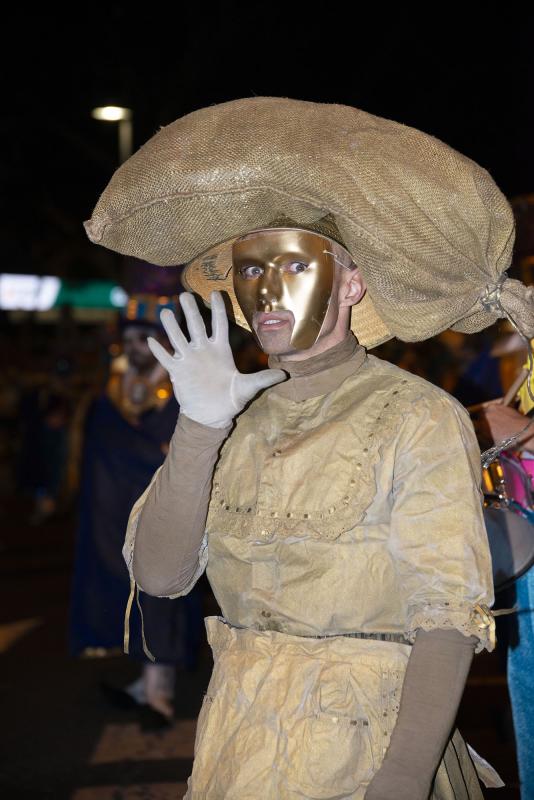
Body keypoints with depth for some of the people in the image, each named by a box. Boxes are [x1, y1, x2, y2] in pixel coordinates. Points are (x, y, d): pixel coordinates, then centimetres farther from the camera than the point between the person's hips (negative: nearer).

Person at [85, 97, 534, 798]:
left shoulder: (420, 418, -12)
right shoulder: (238, 424, 3)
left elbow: (447, 618, -16)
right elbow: (159, 575, -5)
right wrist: (198, 429, -16)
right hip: (236, 741, 5)